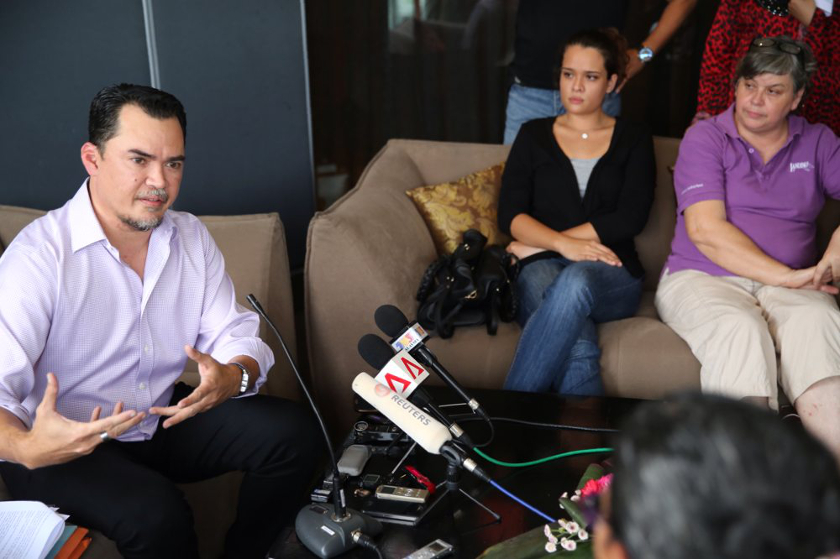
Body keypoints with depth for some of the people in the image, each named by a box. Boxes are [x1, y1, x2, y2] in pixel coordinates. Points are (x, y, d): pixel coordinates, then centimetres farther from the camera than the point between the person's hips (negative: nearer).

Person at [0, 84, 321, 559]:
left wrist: (234, 376, -26)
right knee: (156, 512, -34)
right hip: (68, 447, -6)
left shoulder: (191, 236, 1)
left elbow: (236, 336, -1)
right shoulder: (39, 256, -20)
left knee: (294, 432, -11)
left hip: (165, 419, 6)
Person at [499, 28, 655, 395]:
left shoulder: (633, 140, 16)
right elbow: (510, 215, 5)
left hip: (611, 275, 0)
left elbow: (630, 218, 0)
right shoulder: (534, 135, 18)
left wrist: (539, 243, -5)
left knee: (575, 282, -39)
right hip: (542, 268, 0)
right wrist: (563, 244, -15)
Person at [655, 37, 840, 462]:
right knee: (741, 331, -37)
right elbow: (705, 230, -7)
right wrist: (786, 276, -14)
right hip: (701, 279, -2)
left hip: (787, 286, 2)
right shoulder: (705, 137, 6)